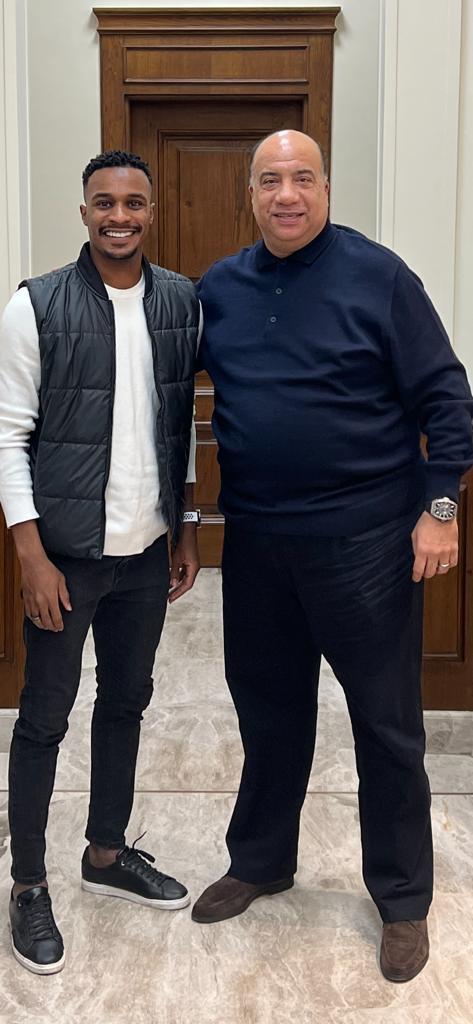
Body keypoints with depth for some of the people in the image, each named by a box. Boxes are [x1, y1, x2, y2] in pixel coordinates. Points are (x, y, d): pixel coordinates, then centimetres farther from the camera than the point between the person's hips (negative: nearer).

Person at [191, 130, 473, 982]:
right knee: (267, 706, 17)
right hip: (255, 537, 5)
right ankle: (259, 861, 37)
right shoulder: (218, 288, 7)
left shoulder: (376, 275, -7)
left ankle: (403, 900, 23)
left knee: (386, 721, 6)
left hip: (365, 537, -4)